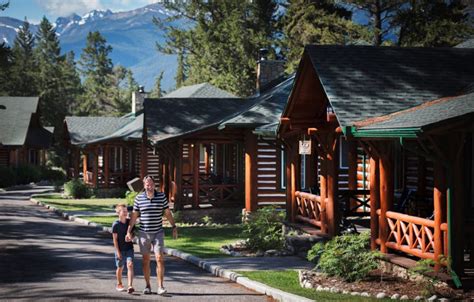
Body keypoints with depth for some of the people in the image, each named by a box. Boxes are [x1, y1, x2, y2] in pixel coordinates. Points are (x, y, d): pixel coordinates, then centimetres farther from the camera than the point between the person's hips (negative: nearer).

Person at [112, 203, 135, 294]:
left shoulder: (130, 222, 0)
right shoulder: (116, 224, -11)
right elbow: (115, 239, -10)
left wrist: (131, 237, -13)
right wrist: (118, 251, -13)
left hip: (129, 248, 2)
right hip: (120, 249, -2)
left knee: (130, 265, -13)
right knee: (120, 267, 10)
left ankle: (130, 286, -19)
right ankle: (119, 284, 31)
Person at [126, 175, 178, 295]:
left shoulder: (161, 196, -1)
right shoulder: (139, 198, -1)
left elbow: (168, 213, 7)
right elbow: (134, 215, 4)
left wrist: (174, 227, 6)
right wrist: (129, 231, 1)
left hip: (158, 233, -1)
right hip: (143, 233, 1)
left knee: (159, 259, -10)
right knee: (146, 260, 6)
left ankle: (160, 286, -9)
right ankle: (148, 286, 16)